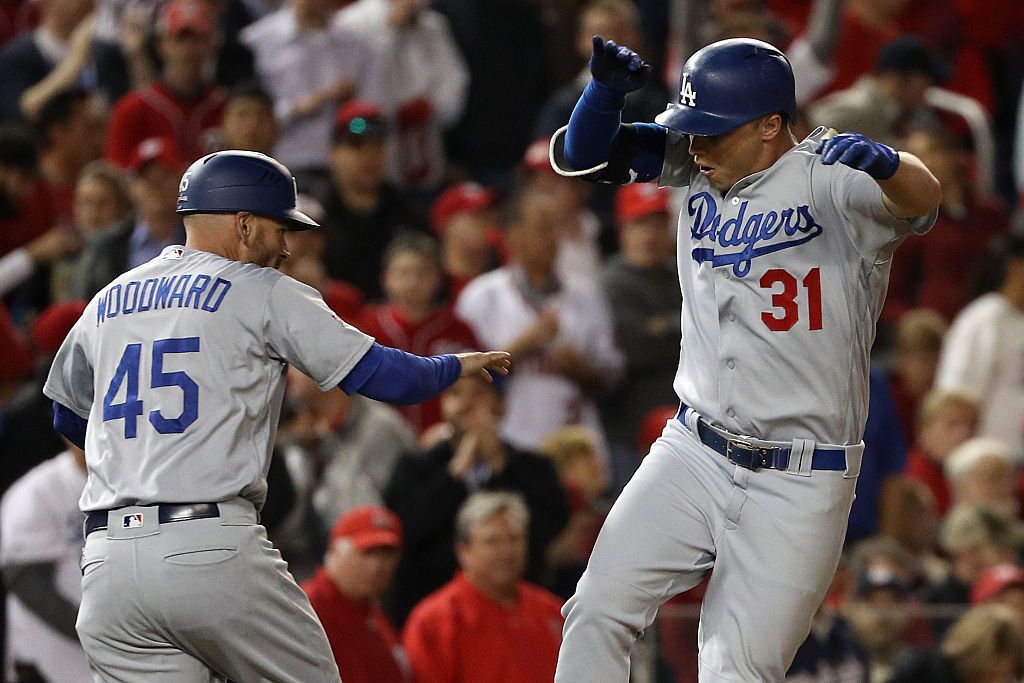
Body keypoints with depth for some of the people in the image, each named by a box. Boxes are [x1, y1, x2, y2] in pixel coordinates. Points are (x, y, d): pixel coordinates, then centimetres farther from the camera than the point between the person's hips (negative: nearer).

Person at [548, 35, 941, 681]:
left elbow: (923, 198, -35)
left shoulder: (828, 182, -16)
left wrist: (884, 163, -59)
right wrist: (608, 88, -20)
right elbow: (581, 154, 2)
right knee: (598, 612, -4)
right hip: (692, 454, 5)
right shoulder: (700, 167, 2)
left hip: (800, 483, -5)